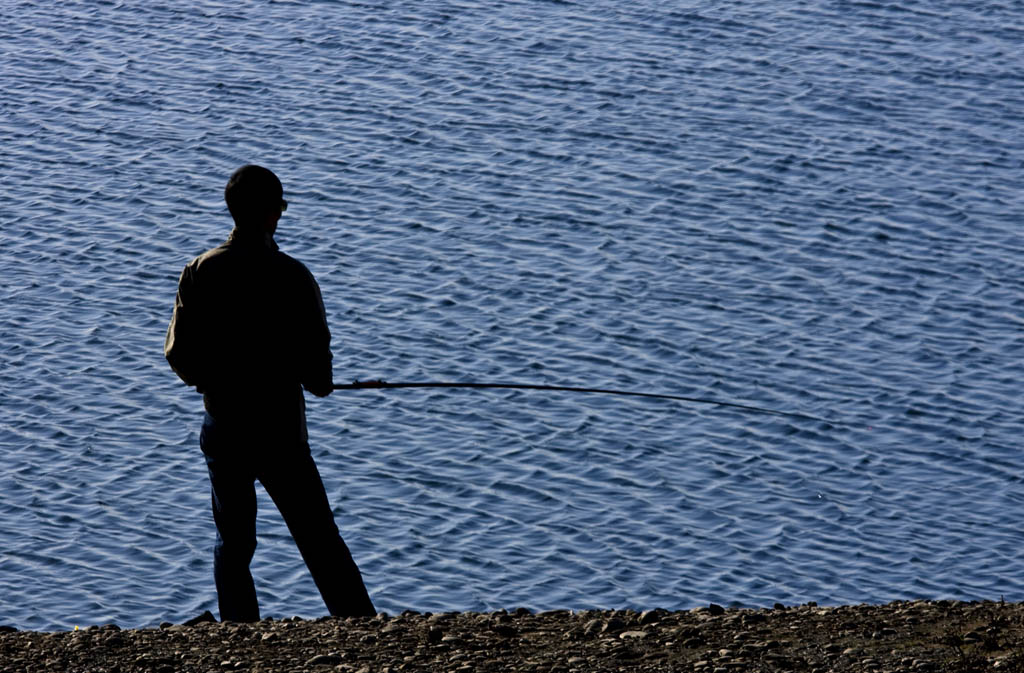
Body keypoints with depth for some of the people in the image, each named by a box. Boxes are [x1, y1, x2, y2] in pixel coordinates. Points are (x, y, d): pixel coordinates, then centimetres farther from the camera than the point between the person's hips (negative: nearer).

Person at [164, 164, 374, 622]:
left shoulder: (200, 273, -4)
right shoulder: (291, 276, -13)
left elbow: (179, 354, -1)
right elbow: (318, 373, -11)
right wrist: (318, 383, 12)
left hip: (222, 426, 3)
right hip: (279, 430, -3)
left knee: (232, 542, 15)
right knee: (320, 541, 3)